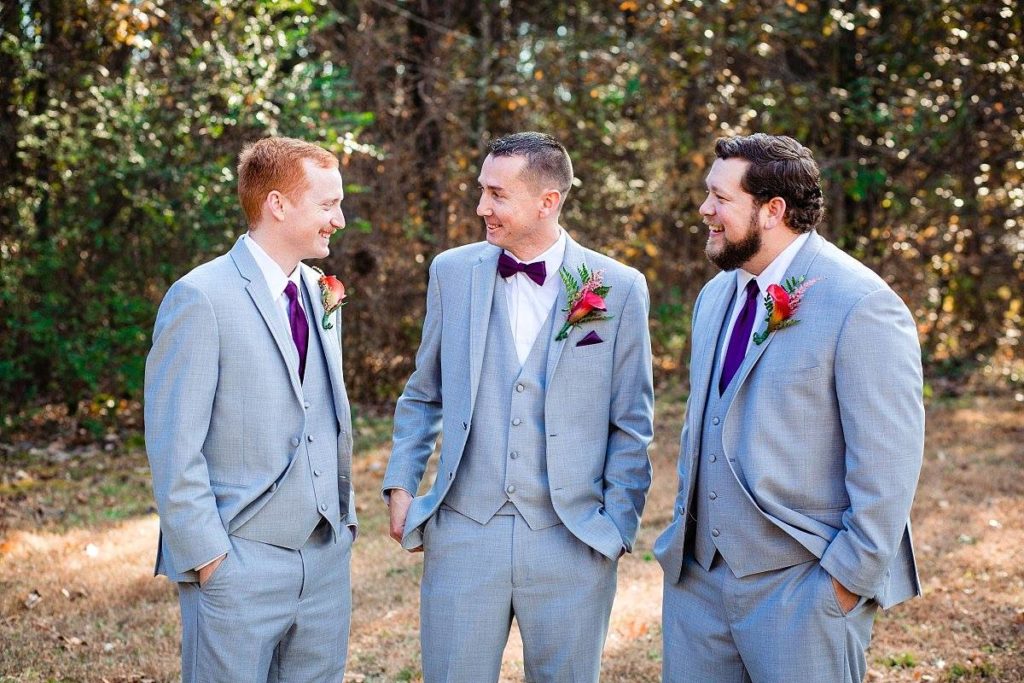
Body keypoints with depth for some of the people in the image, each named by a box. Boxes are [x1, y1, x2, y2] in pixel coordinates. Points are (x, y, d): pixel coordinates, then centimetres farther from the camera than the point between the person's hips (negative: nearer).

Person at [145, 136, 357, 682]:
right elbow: (174, 447, -13)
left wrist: (345, 515, 13)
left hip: (328, 558, 7)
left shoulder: (321, 293, 11)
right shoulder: (201, 298, -12)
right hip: (238, 564, -6)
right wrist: (207, 557, -14)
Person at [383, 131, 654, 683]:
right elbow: (422, 396, 13)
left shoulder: (619, 288, -3)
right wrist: (400, 486, 5)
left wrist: (618, 525, -3)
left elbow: (632, 424, 1)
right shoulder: (453, 272, 4)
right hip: (463, 532, 2)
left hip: (572, 540, -1)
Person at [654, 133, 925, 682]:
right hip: (696, 574, 7)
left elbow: (886, 465, -16)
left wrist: (850, 579, -16)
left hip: (800, 585, -7)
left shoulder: (862, 307, -14)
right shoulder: (715, 296, 11)